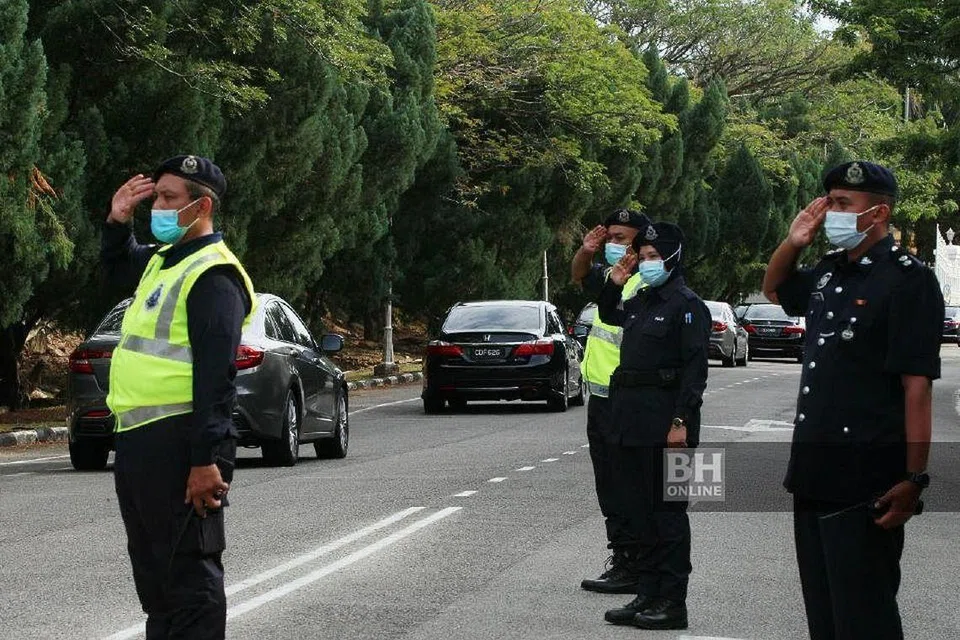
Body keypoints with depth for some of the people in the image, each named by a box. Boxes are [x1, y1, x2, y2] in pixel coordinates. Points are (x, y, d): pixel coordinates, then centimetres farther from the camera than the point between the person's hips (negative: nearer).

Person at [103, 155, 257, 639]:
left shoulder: (213, 274, -14)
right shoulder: (162, 260, 16)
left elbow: (215, 376, -21)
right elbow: (117, 269, 39)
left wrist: (205, 461, -26)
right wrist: (117, 223, 18)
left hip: (179, 442, -10)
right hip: (139, 438, 10)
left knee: (188, 572, -6)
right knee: (153, 571, 18)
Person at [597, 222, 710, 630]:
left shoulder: (686, 305, -9)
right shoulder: (641, 302, 15)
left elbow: (695, 369, -15)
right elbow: (608, 316, 35)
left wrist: (681, 422, -21)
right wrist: (614, 283, 16)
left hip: (664, 423, -9)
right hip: (630, 420, 9)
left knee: (667, 511, -4)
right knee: (637, 510, 11)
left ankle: (672, 603, 1)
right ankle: (648, 595, 19)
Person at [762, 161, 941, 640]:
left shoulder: (907, 280, -12)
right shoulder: (828, 273, 12)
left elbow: (917, 386, -17)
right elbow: (774, 289, 33)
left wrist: (914, 480, -21)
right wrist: (793, 242, 12)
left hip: (866, 482, -8)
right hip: (813, 473, 8)